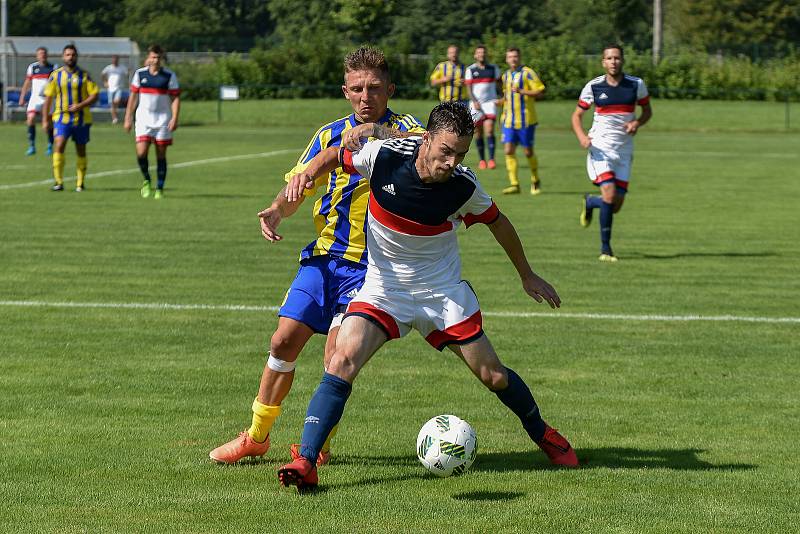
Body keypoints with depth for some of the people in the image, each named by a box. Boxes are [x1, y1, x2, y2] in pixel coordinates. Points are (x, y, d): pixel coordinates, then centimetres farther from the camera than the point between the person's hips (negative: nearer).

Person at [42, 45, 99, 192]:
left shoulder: (84, 75, 1)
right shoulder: (56, 75, 3)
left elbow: (94, 95, -3)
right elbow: (48, 97, 6)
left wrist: (80, 106, -17)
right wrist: (45, 119, 3)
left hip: (81, 118, 1)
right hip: (62, 117, 0)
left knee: (81, 151, 7)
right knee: (59, 146, -18)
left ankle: (80, 183, 20)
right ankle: (58, 182, -17)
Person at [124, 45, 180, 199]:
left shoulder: (169, 75, -2)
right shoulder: (140, 74, 2)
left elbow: (175, 98, -2)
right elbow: (133, 97, 8)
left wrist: (174, 118, -13)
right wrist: (128, 118, 4)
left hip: (163, 120, -1)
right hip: (143, 120, 1)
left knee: (161, 155, 2)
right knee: (141, 152, -12)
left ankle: (159, 189, 10)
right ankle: (146, 180, 12)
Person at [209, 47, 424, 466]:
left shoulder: (401, 129, -4)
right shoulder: (331, 134, 11)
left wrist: (377, 131, -41)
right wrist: (276, 211, -10)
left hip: (370, 263, -4)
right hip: (324, 256, 4)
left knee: (337, 353, -14)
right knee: (284, 341, 0)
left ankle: (320, 445, 4)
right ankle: (257, 436, 15)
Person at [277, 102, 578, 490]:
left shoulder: (463, 186, -17)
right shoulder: (383, 155, -20)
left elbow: (497, 222, 5)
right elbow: (335, 156, 2)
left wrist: (527, 276, 15)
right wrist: (307, 173, -19)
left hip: (444, 292, 1)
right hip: (383, 288, -1)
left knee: (493, 376, 5)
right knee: (343, 360, -23)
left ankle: (542, 434, 35)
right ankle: (305, 462, -22)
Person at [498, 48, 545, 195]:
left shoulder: (527, 73, -6)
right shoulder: (506, 75, 14)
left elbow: (539, 92, -11)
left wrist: (521, 91, -23)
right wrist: (502, 101, 8)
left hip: (525, 120, -5)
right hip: (509, 121, 5)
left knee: (528, 152, 2)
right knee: (509, 151, -7)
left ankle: (535, 181, 23)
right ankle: (514, 184, -4)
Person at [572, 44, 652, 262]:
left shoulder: (636, 85, -1)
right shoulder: (593, 86, -4)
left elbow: (647, 110, 12)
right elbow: (577, 115, 4)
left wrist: (637, 123, -11)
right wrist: (581, 136, -15)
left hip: (624, 150, 3)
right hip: (600, 148, -3)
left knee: (616, 206, 2)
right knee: (609, 194, -21)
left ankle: (589, 202, 37)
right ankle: (605, 248, -9)